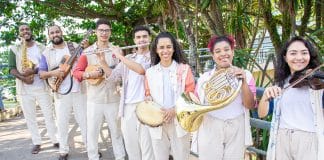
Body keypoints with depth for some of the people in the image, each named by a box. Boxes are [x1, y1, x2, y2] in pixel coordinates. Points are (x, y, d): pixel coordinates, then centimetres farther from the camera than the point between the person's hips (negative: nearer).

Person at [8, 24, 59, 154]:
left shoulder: (41, 48, 5)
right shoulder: (14, 49, 6)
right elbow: (12, 69, -1)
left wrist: (34, 71, -19)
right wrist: (23, 78, -18)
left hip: (42, 87, -1)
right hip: (24, 89, 1)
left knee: (49, 115, 4)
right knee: (30, 117, 7)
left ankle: (55, 140, 15)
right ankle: (36, 143, 19)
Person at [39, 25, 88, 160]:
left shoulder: (75, 47, 5)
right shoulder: (46, 53, 5)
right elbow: (41, 74, 4)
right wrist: (52, 73, -17)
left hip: (79, 89, 0)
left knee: (85, 120, 7)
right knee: (62, 123, 7)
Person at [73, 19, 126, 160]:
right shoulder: (88, 51, 2)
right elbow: (76, 71, -1)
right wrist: (89, 75, -19)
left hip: (113, 97, 1)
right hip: (94, 98, -1)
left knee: (116, 130, 10)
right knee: (92, 131, 5)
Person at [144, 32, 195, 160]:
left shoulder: (184, 69, -1)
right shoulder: (150, 72, 7)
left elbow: (191, 95, -2)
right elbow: (148, 95, 13)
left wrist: (174, 110, -15)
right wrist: (149, 100, -10)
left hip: (179, 121, -2)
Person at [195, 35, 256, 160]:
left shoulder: (245, 75, 2)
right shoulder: (204, 78, 1)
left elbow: (250, 105, -7)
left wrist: (243, 81, -19)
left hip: (236, 131, 0)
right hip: (210, 131, 0)